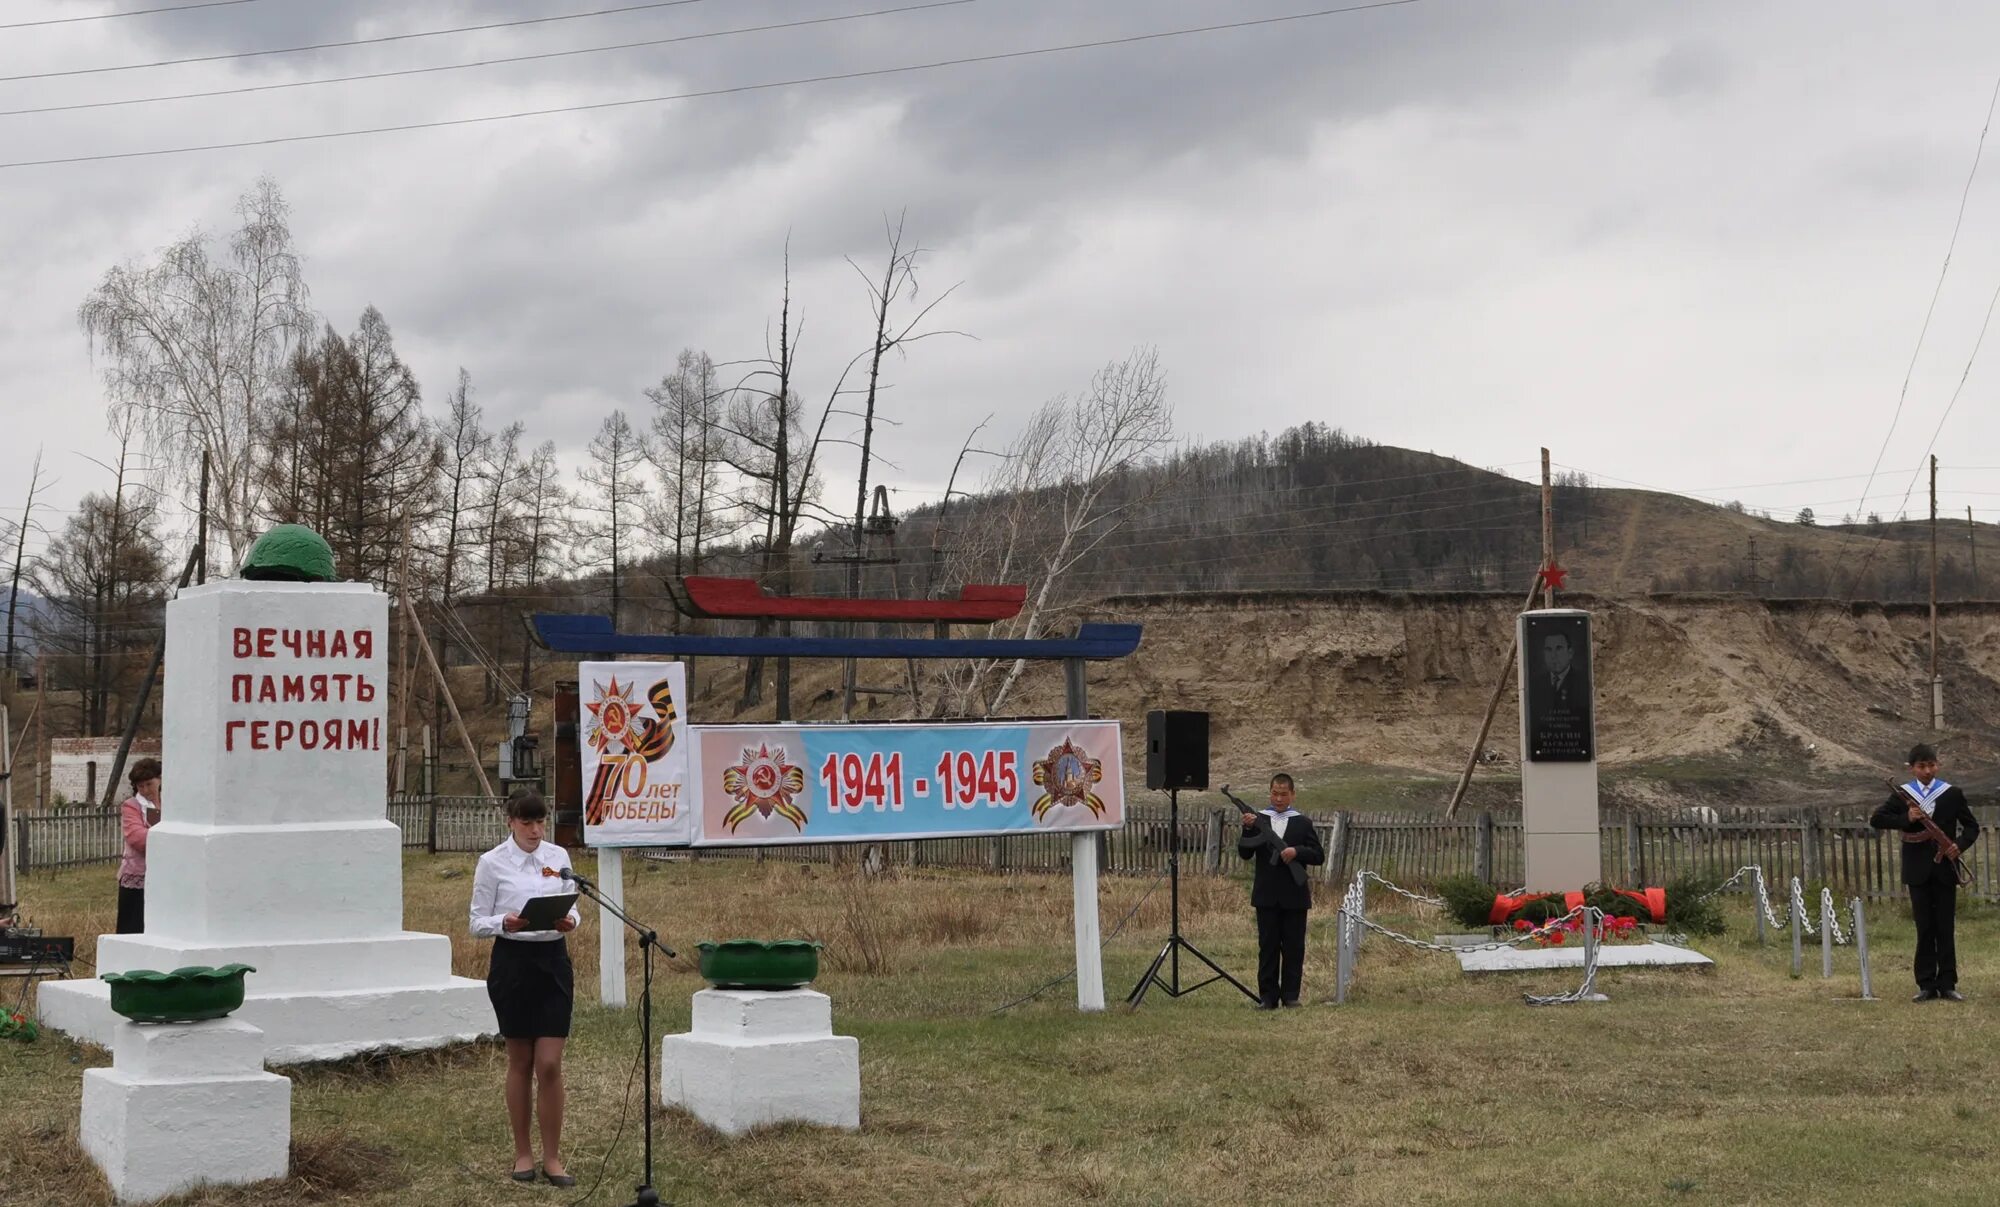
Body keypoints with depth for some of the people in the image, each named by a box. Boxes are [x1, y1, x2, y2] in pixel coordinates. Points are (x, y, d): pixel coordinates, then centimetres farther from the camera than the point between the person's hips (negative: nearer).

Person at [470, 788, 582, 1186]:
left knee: (550, 1064, -3)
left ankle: (553, 1157, 5)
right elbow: (478, 922, -3)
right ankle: (522, 1153, 19)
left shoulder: (559, 857, 5)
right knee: (520, 1063, 6)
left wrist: (570, 921, -13)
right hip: (512, 962, -2)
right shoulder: (492, 863, -5)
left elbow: (571, 907, 10)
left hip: (553, 961, 2)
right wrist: (505, 923, -24)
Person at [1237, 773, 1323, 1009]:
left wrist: (1297, 851, -15)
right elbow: (1245, 854, 0)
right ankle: (1268, 996, 3)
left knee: (1293, 947, 3)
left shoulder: (1302, 823, 7)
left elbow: (1319, 856, 3)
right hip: (1266, 896, 0)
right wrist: (1248, 829, -16)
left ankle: (1290, 995, 8)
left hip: (1294, 896, 0)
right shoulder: (1257, 819, 7)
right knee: (1267, 947, 2)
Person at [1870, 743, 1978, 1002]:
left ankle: (1947, 984, 7)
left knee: (1945, 928, 3)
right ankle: (1927, 985, 7)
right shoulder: (1902, 795, 3)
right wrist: (1906, 819, -18)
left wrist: (1960, 844, -12)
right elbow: (1876, 820, -2)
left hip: (1945, 868, 0)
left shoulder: (1952, 794, 3)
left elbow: (1971, 827, 8)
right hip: (1918, 871, 0)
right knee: (1924, 929, 3)